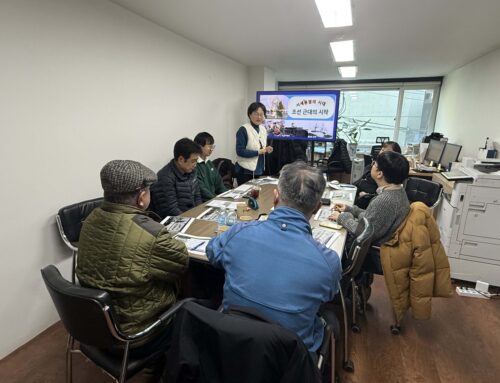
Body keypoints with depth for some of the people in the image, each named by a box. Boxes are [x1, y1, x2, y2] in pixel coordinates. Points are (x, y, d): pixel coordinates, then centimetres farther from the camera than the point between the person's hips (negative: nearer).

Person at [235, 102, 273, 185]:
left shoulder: (263, 129, 9)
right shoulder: (243, 130, -12)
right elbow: (240, 151, -18)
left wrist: (267, 149, -3)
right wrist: (258, 152, -19)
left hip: (259, 170, 7)